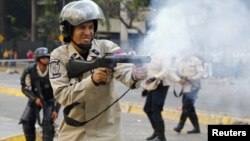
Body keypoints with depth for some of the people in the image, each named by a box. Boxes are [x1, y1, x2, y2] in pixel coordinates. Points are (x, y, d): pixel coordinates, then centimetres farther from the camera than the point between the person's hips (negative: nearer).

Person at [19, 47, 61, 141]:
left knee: (48, 123, -18)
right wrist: (35, 99, -23)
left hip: (49, 100, -2)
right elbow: (25, 88, -9)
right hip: (35, 99, 2)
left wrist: (56, 109, -16)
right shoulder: (29, 70, -20)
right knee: (26, 121, -10)